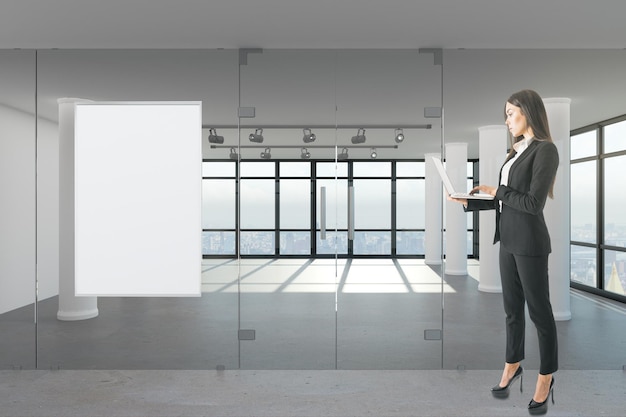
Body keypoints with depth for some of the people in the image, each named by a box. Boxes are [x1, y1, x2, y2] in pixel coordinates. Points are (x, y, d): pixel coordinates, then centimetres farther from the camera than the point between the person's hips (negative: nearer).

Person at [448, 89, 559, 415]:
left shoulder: (545, 149, -11)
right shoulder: (516, 151, 11)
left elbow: (534, 202, -17)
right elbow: (503, 200, 10)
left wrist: (497, 191, -9)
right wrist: (468, 202, 5)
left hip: (530, 242, -7)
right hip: (507, 239, 7)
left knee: (539, 310, 7)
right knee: (512, 307, 16)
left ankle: (546, 378, 23)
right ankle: (512, 366, 32)